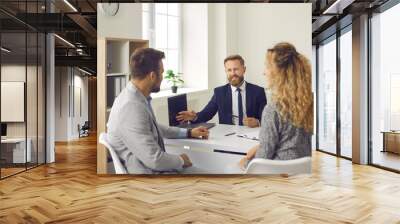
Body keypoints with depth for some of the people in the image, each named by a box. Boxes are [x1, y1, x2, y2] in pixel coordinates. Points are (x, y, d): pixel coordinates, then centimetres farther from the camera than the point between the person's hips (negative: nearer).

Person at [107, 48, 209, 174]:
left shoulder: (136, 97, 1)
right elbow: (154, 160, -26)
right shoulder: (131, 108, -28)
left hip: (152, 167, 8)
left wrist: (188, 133, 18)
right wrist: (181, 160, -8)